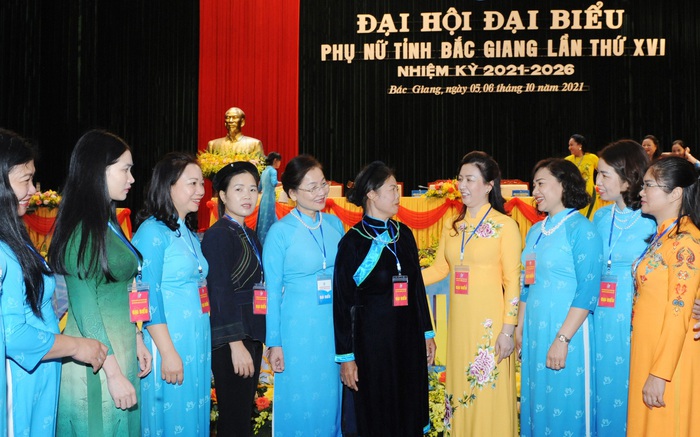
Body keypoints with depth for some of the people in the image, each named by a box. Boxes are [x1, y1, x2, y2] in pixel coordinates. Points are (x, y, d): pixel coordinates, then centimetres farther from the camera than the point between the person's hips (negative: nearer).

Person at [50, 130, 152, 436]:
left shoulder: (106, 222, 11)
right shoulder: (83, 227, -16)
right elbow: (84, 307, -19)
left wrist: (136, 340, 16)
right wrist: (114, 373, -19)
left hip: (120, 350, 9)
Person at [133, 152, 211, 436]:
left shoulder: (190, 233, 15)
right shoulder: (152, 231, -11)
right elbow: (149, 298, -17)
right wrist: (168, 352, -20)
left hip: (197, 345, 8)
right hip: (169, 345, -8)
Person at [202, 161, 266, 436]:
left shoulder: (249, 235, 13)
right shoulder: (218, 235, -12)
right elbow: (220, 294, -17)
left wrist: (254, 341, 14)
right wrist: (236, 345, -20)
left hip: (252, 336, 8)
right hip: (230, 340, -8)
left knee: (245, 413, 14)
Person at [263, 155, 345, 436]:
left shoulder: (335, 224, 5)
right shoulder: (280, 232, -9)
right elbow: (272, 291, -6)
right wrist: (274, 343, -7)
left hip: (335, 325, 4)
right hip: (298, 327, -4)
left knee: (330, 399, 14)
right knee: (300, 400, 6)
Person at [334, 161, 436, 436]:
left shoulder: (404, 234, 6)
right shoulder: (353, 242, -10)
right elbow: (342, 302, -9)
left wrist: (427, 333, 14)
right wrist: (346, 356, -10)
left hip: (409, 337, 5)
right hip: (371, 339, -5)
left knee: (411, 413, 13)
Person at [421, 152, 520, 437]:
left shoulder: (505, 225, -5)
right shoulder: (452, 227, 11)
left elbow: (512, 281, -7)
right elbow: (439, 268, 16)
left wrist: (508, 330, -10)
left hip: (490, 324, -5)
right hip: (459, 322, 5)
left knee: (490, 393, 0)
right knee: (461, 393, 11)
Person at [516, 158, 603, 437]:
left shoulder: (581, 229, -10)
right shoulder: (536, 231, 13)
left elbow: (587, 292, -16)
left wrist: (562, 339, -20)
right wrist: (519, 328, 14)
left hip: (568, 332, -7)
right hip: (535, 331, 7)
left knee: (566, 406, 1)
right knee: (536, 401, 13)